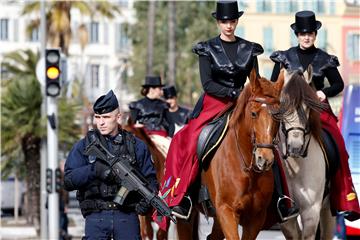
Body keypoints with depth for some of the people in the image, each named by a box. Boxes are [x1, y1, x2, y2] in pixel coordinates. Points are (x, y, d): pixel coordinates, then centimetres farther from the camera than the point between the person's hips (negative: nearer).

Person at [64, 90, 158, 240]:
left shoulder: (136, 146, 9)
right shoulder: (83, 147, 6)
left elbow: (150, 179, 11)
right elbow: (68, 181, -2)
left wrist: (147, 200, -9)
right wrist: (94, 170, -17)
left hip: (127, 216, 1)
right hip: (96, 217, -1)